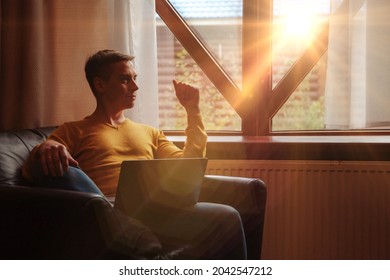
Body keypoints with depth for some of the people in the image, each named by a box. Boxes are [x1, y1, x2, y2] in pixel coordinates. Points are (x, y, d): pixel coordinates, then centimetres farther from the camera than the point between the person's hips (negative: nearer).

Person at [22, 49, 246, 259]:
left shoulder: (149, 133, 36)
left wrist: (193, 112, 24)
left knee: (226, 218, -27)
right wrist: (45, 150, -17)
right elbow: (32, 170, 7)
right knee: (60, 169, -36)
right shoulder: (74, 131, 24)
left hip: (155, 210, 2)